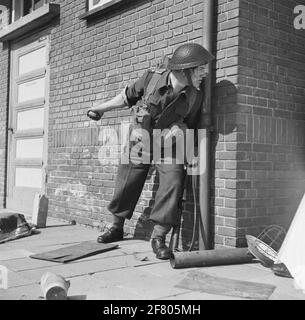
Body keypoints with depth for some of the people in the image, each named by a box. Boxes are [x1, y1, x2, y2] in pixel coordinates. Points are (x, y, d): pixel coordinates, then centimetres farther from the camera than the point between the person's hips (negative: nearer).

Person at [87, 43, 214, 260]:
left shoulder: (196, 94, -15)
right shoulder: (152, 77, -19)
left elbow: (190, 124, 4)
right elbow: (128, 96, 1)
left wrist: (178, 128, -18)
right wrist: (101, 109, 11)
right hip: (141, 138, 0)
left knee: (173, 182, -20)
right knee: (127, 183, 6)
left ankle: (159, 238, -8)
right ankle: (117, 228, 30)